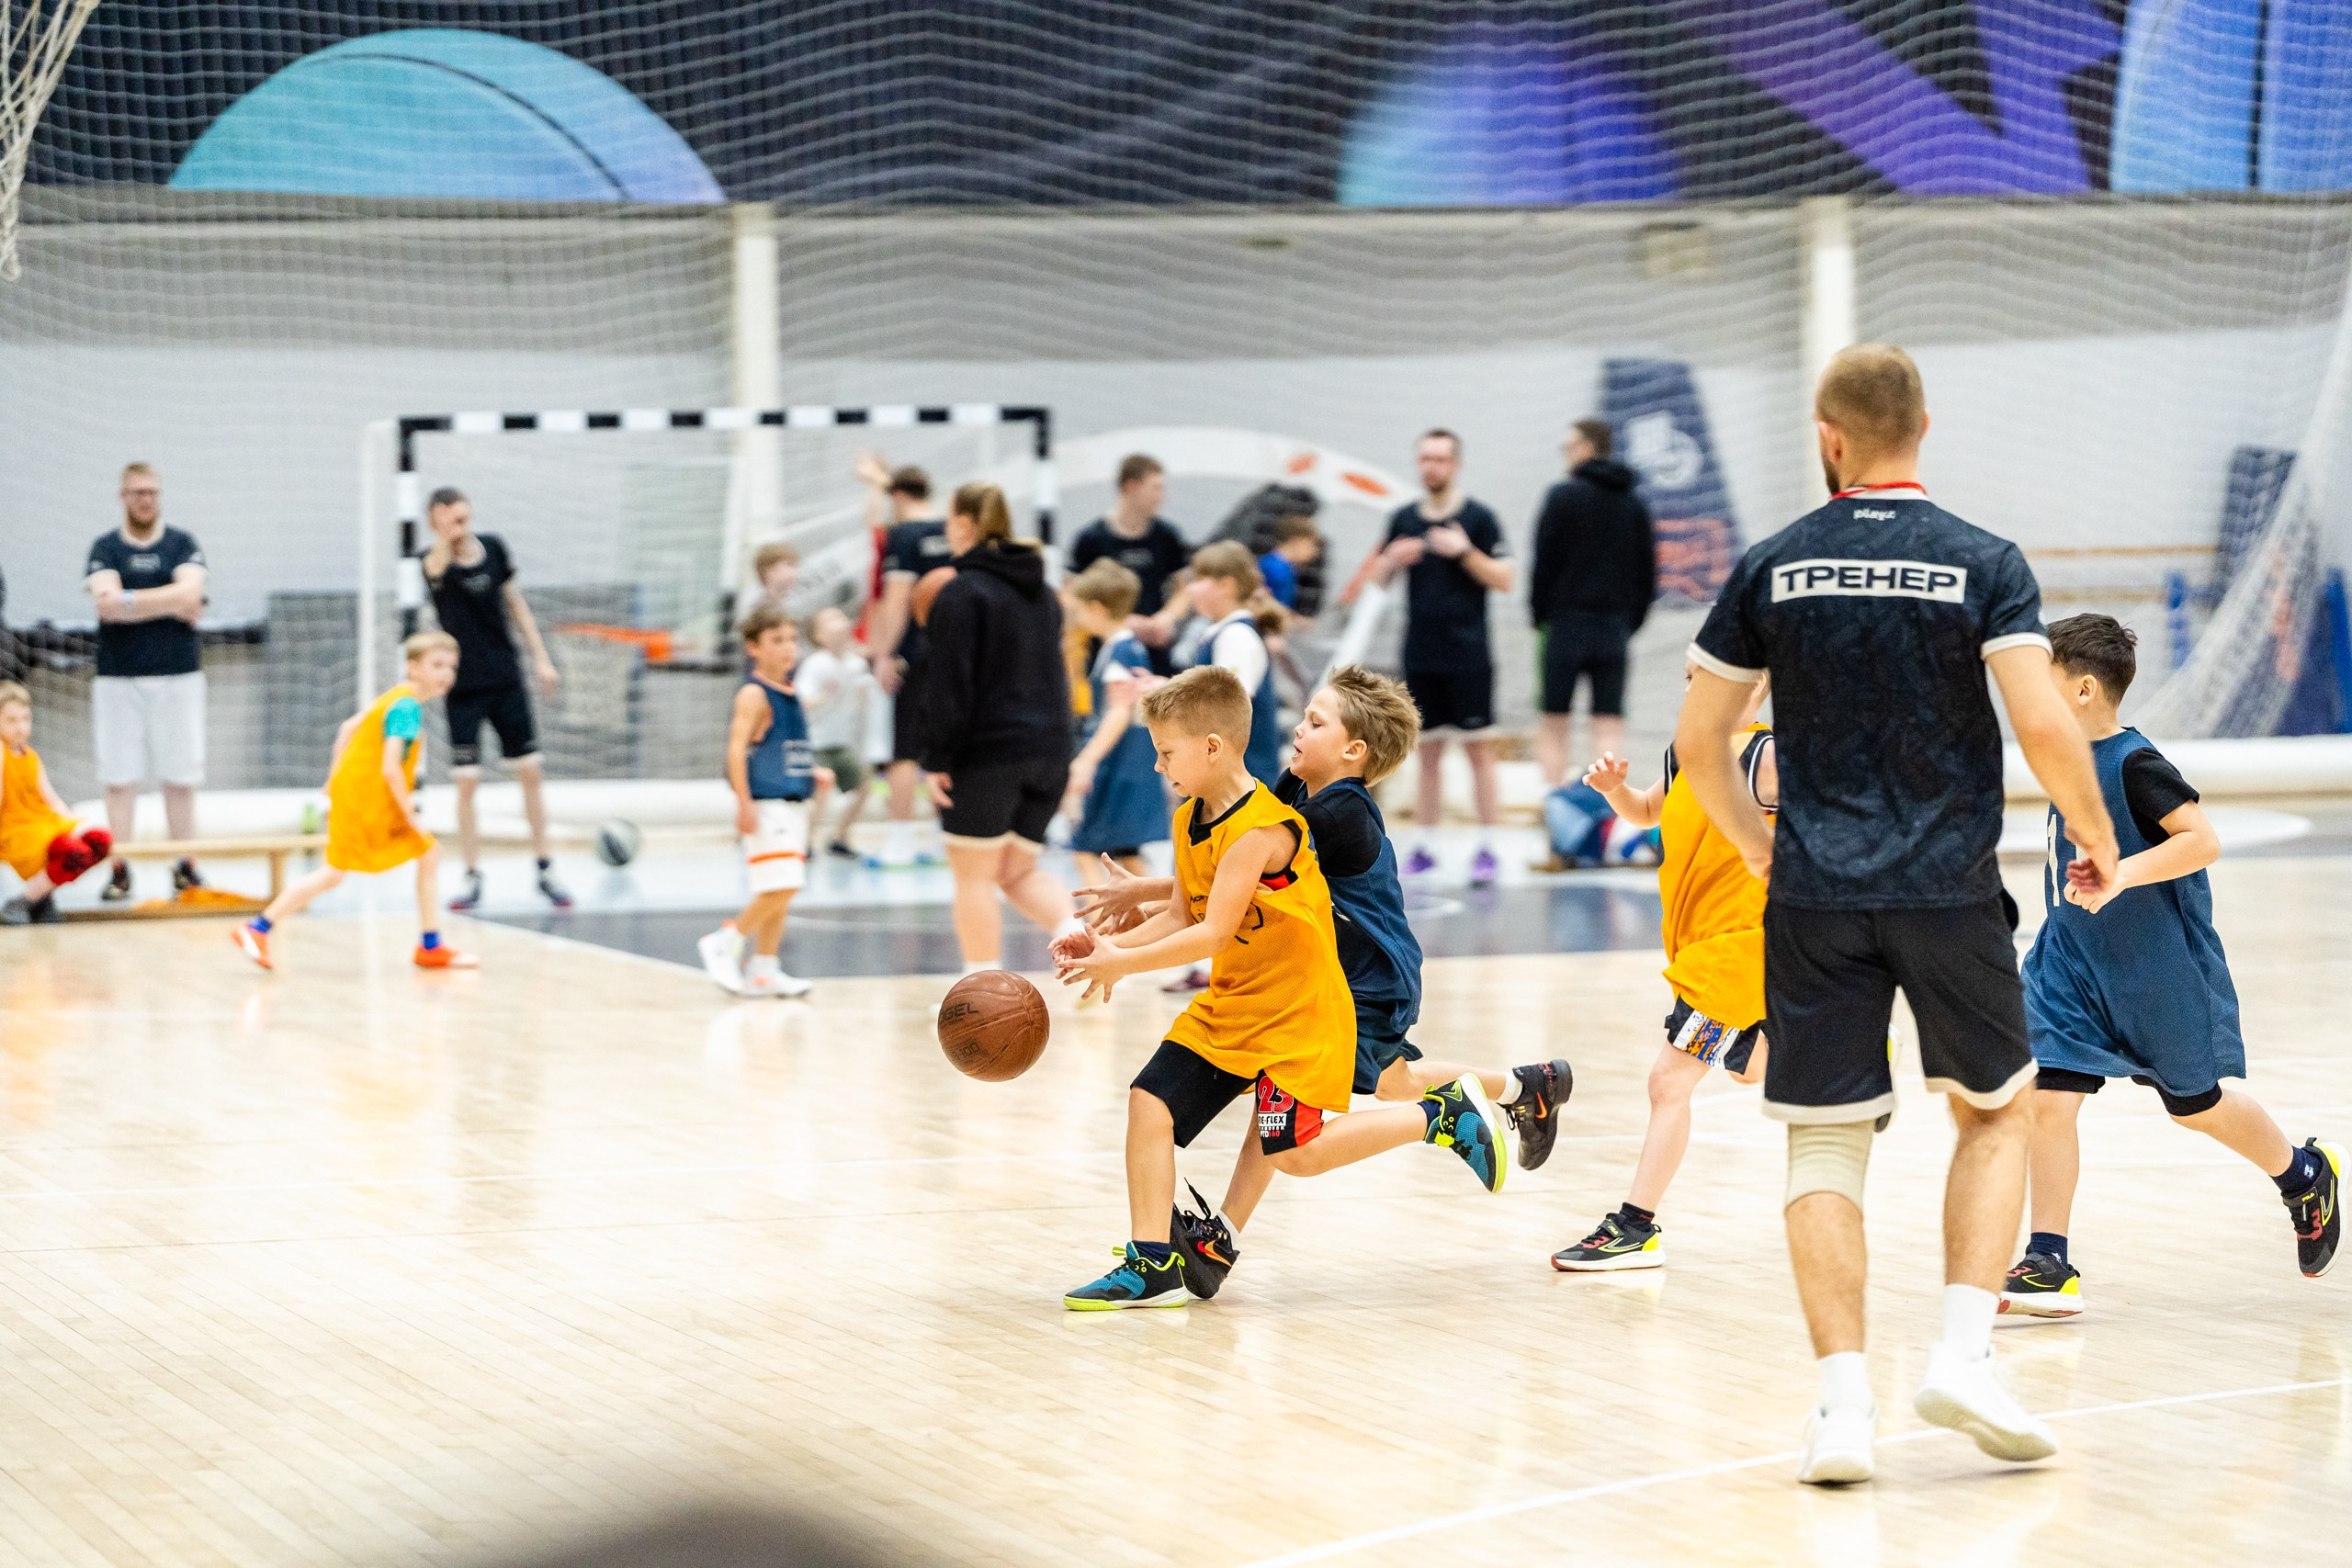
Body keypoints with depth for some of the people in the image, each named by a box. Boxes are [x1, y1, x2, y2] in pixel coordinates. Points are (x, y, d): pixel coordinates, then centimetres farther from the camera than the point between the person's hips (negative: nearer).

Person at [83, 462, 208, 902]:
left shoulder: (183, 544, 7)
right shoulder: (105, 548, 5)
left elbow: (189, 593, -9)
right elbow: (106, 603, -10)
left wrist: (128, 600, -10)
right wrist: (171, 604, -9)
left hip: (177, 674, 0)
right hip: (118, 678, 0)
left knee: (180, 777, 1)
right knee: (119, 778, -2)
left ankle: (185, 869, 5)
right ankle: (120, 870, 0)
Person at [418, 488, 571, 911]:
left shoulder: (493, 548, -1)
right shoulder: (434, 562, -14)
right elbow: (438, 567, -40)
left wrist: (540, 658, 11)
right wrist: (445, 537, -62)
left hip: (506, 679, 3)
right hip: (463, 688, -3)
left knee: (531, 772, 6)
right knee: (466, 783, -4)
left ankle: (545, 871, 17)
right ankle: (473, 880, 7)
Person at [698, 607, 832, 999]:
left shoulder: (790, 694, 15)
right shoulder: (754, 694, -11)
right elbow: (737, 747, -19)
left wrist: (815, 775, 12)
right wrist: (744, 802, -25)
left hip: (795, 803, 9)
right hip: (766, 805, -9)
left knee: (781, 892, 11)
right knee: (779, 888, -14)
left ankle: (763, 970, 18)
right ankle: (724, 944, 2)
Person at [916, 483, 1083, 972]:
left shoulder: (962, 593, -10)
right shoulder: (1042, 592, 14)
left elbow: (949, 684, -14)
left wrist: (936, 760, -10)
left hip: (986, 751, -7)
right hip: (1047, 748, 7)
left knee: (974, 876, 3)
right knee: (1019, 872, 14)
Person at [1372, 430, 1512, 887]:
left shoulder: (1478, 517, -2)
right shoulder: (1404, 519, 10)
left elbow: (1503, 580, -5)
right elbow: (1380, 576, 17)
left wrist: (1465, 551, -18)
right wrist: (1394, 558, -4)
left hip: (1468, 656, -4)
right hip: (1421, 656, 4)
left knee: (1478, 748, -3)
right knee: (1428, 751, 8)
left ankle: (1486, 849, -2)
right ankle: (1427, 846, 12)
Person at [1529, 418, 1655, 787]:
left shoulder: (1563, 495, -6)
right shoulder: (1634, 504, 12)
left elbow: (1545, 562, -8)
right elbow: (1648, 569, 13)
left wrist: (1537, 615, 2)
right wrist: (1632, 621, 16)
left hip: (1566, 622, -4)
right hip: (1615, 627, 4)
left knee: (1552, 725, 1)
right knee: (1610, 725, 2)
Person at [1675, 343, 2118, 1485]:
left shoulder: (1771, 568, 2)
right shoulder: (1984, 565, -4)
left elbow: (1697, 741, 5)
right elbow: (2043, 724, -13)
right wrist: (2096, 838, 3)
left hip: (1815, 896, 1)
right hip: (1952, 890, -1)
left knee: (1825, 1143, 7)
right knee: (1996, 1114, 18)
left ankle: (1843, 1400, -4)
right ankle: (1964, 1351, 4)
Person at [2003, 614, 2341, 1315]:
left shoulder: (2135, 764, -20)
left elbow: (2203, 840, -27)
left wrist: (2121, 875, -35)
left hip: (2159, 971, -7)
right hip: (2076, 962, 7)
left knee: (2196, 1105, 11)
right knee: (2047, 1096, -7)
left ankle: (2306, 1175, 38)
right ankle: (2049, 1263, -4)